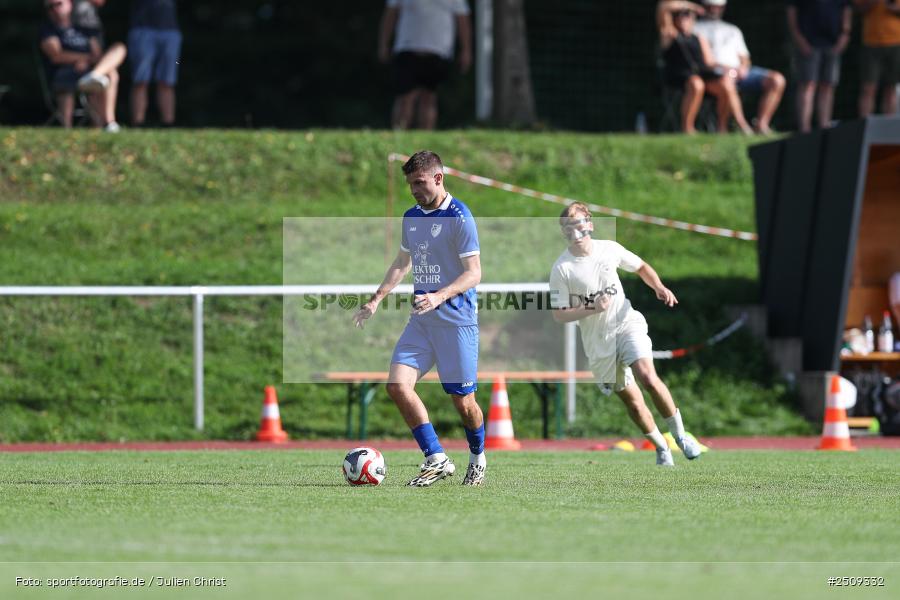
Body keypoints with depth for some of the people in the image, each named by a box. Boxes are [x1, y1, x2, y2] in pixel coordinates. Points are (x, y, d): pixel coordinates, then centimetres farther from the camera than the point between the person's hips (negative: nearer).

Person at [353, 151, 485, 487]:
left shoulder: (459, 217, -11)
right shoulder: (411, 217, 12)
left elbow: (474, 273, -15)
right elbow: (402, 263, 26)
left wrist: (440, 296, -30)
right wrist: (375, 301, 18)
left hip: (456, 320, -7)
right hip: (421, 320, 7)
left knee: (463, 400, 0)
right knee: (398, 385, -11)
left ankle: (477, 458, 28)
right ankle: (436, 459, -6)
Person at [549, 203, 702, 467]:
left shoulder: (609, 249, -3)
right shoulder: (561, 269, -10)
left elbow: (641, 267, 15)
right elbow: (558, 315, -8)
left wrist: (658, 287, -4)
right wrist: (592, 309, -22)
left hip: (626, 323, 0)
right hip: (597, 340, 0)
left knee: (648, 377, -23)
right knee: (630, 398, 3)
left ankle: (679, 434, -8)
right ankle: (661, 447, 24)